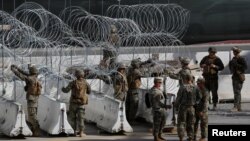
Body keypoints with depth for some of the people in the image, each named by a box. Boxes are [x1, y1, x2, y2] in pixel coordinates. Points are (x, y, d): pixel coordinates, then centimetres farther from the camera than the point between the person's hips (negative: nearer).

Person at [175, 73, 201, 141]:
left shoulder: (182, 87, -13)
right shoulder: (195, 88, 0)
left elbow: (178, 98, -10)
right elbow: (199, 98, 5)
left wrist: (176, 107, 2)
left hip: (183, 107, -4)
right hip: (191, 108, 4)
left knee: (181, 123, 2)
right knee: (190, 123, 12)